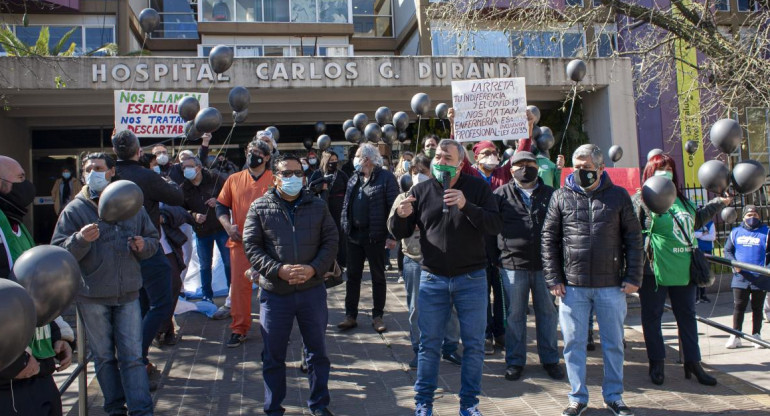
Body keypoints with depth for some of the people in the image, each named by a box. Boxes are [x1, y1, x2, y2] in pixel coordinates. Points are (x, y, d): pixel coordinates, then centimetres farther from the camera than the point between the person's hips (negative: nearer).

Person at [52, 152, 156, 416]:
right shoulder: (74, 210, -3)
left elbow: (153, 239, 11)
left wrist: (143, 245, -11)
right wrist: (81, 239, -27)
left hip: (128, 294, 1)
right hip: (91, 297, -1)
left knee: (133, 355, 4)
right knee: (104, 356, 11)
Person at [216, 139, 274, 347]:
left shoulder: (275, 180, 3)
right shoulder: (234, 180, 10)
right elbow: (221, 206, 13)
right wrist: (228, 226, -4)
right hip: (240, 241, 2)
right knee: (239, 285, 3)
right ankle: (239, 329, 15)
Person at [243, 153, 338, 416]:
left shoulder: (317, 206, 5)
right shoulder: (260, 207, 0)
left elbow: (331, 241, 3)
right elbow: (251, 246, -4)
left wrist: (313, 268, -13)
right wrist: (278, 270, -17)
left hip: (312, 290, 2)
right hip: (275, 292, -1)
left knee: (317, 351, 13)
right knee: (273, 355, 10)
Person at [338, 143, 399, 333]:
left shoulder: (386, 178, -9)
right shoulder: (353, 179, 11)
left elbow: (393, 207, -12)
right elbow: (346, 205, 15)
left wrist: (392, 236, -16)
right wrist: (345, 228, 7)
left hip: (376, 237, -6)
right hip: (354, 235, 6)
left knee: (378, 277, 8)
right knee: (352, 276, 9)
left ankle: (377, 316, 19)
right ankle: (351, 316, 19)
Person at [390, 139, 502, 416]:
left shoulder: (477, 188, -3)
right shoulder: (421, 191, 1)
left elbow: (495, 226, -13)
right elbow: (400, 232, 4)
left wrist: (466, 206, -28)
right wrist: (400, 215, -20)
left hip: (471, 278, 0)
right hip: (433, 279, 1)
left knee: (474, 344, 8)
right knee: (429, 344, 8)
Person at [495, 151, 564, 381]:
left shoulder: (550, 194, 9)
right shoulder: (502, 194, 3)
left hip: (545, 264, 2)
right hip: (513, 264, -1)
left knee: (548, 313, 11)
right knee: (515, 315, 7)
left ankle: (550, 359, 25)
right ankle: (515, 361, 20)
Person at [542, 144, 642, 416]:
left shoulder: (618, 196, 3)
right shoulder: (561, 196, 3)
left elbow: (633, 238, 5)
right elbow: (549, 238, 4)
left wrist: (633, 277, -1)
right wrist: (553, 279, -1)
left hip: (611, 285, 0)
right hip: (573, 285, 0)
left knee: (613, 343, 11)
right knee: (574, 342, 7)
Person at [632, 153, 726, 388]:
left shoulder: (681, 199, 14)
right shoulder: (641, 200, -7)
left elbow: (696, 220, 30)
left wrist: (718, 203, 29)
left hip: (683, 269, 6)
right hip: (655, 270, -6)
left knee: (687, 316, 12)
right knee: (652, 316, 5)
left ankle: (693, 363, 24)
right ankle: (657, 363, 18)